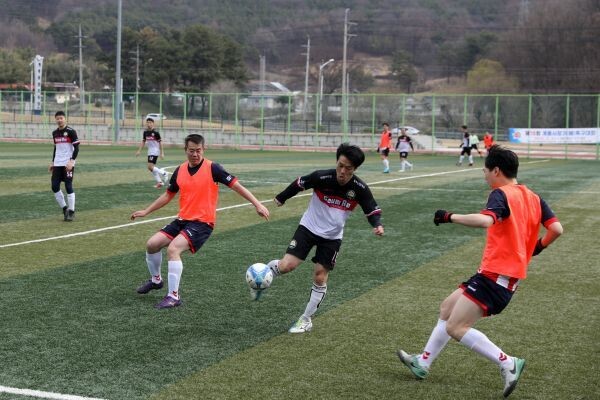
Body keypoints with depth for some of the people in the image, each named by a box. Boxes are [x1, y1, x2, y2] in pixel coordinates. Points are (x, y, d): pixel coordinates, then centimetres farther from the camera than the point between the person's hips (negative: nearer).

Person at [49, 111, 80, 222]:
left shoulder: (71, 131, -8)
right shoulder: (55, 133, 11)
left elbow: (76, 148, -10)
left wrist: (71, 161, -20)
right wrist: (52, 162, 17)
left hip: (68, 164, -6)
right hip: (57, 164, 6)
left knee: (68, 186, -7)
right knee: (55, 186, 1)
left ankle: (71, 211, 1)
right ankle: (64, 208, 15)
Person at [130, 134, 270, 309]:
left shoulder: (212, 168, -10)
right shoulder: (180, 171, 7)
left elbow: (237, 186, -10)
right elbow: (168, 195, 21)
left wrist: (257, 205, -17)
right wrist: (146, 211, 21)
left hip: (202, 223, -6)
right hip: (182, 220, 6)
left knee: (173, 249, -25)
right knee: (152, 244, -1)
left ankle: (173, 297, -14)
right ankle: (156, 280, 27)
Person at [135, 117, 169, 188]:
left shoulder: (156, 133, -13)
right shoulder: (145, 132, 5)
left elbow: (160, 143, -9)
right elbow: (143, 142, 14)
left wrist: (162, 153, -10)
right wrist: (139, 150, 8)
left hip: (155, 151, -7)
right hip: (150, 152, 7)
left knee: (150, 167, -17)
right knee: (152, 167, 8)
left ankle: (164, 173, -1)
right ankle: (159, 182, 17)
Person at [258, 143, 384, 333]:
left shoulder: (360, 189, -17)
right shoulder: (322, 177, -23)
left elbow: (372, 209, -4)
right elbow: (300, 183, -5)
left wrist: (377, 224, -26)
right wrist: (281, 198, 8)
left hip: (332, 237, 2)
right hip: (308, 228, -2)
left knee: (320, 278, 3)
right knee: (286, 266, -16)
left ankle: (306, 320, 20)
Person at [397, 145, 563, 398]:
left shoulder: (501, 194, -13)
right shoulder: (534, 198, 10)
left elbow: (485, 220, -33)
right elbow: (557, 229, 3)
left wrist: (449, 217, -23)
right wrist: (536, 247, 19)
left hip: (496, 275, -10)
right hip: (509, 273, 10)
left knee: (455, 328, -10)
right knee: (447, 308, 19)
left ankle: (508, 363, -11)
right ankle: (423, 363, 27)